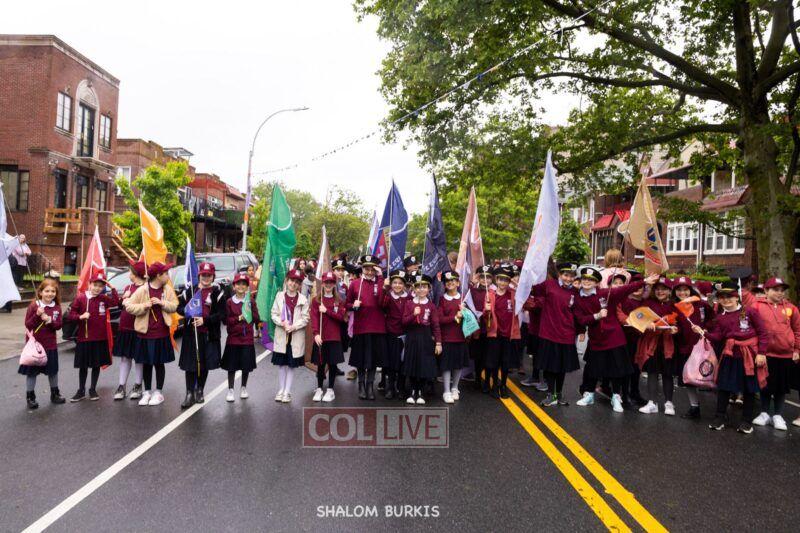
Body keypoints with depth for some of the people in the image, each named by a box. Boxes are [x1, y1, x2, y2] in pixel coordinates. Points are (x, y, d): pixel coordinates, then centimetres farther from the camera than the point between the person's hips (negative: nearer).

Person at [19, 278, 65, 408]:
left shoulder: (57, 307, 1)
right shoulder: (34, 305, -8)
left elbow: (59, 325, -3)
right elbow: (27, 325, -10)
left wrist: (49, 320, -20)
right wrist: (37, 315, -25)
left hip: (51, 345, 3)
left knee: (53, 371, 14)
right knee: (32, 372, 6)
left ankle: (55, 394, 29)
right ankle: (30, 397, 18)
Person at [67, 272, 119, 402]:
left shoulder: (104, 299, 3)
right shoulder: (80, 298, -5)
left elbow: (116, 302, -8)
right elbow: (70, 314, -3)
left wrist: (112, 288, -8)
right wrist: (80, 317, -20)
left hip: (100, 338, 2)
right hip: (84, 338, -2)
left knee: (97, 365, 10)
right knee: (83, 365, 9)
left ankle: (93, 390, 23)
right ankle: (81, 391, 21)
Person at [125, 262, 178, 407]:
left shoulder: (168, 289, 2)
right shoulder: (142, 290, -6)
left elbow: (174, 306, 2)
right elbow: (129, 307, -4)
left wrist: (162, 303, -13)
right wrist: (143, 306, -18)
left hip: (162, 333, 1)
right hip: (145, 333, -1)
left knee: (159, 363, 8)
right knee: (146, 363, 9)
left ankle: (158, 392, 19)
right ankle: (147, 392, 23)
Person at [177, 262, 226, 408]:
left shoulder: (218, 293, -1)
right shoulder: (190, 290, 7)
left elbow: (221, 315, -7)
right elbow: (179, 306, 9)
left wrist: (205, 320, -18)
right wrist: (188, 312, -12)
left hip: (209, 335, -1)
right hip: (191, 333, 1)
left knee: (205, 363, 9)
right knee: (190, 364, 0)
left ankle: (199, 390, 27)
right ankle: (190, 393, 9)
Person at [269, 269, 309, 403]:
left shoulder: (303, 299, -4)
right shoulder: (279, 296, 2)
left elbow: (305, 319, -4)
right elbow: (274, 314, 1)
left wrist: (293, 326, -17)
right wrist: (282, 323, -15)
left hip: (296, 336, -1)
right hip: (281, 335, 1)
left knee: (291, 365, 6)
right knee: (281, 364, 9)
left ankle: (287, 392, 15)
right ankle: (280, 391, 22)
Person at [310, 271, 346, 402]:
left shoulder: (339, 301, 6)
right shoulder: (316, 300, 4)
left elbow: (341, 317, -7)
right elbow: (314, 318, -7)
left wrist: (327, 311, -15)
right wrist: (316, 333, -19)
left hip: (335, 337, 0)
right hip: (321, 337, 0)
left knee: (333, 363, 3)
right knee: (321, 363, 6)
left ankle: (330, 390, 14)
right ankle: (319, 389, 18)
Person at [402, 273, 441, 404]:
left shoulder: (431, 305, 1)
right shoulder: (409, 303, 2)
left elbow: (436, 325, -1)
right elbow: (404, 322, -1)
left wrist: (438, 343, -5)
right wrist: (414, 315, -19)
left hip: (426, 338, 0)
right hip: (412, 337, 0)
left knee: (425, 366, 2)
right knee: (412, 365, 5)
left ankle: (420, 392, 18)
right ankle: (412, 391, 20)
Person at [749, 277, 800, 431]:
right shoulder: (756, 306, -6)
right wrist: (758, 352, -10)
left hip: (786, 355, 3)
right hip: (765, 354, -2)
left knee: (782, 386, 11)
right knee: (766, 384, 9)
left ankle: (778, 415, 24)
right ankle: (765, 413, 23)